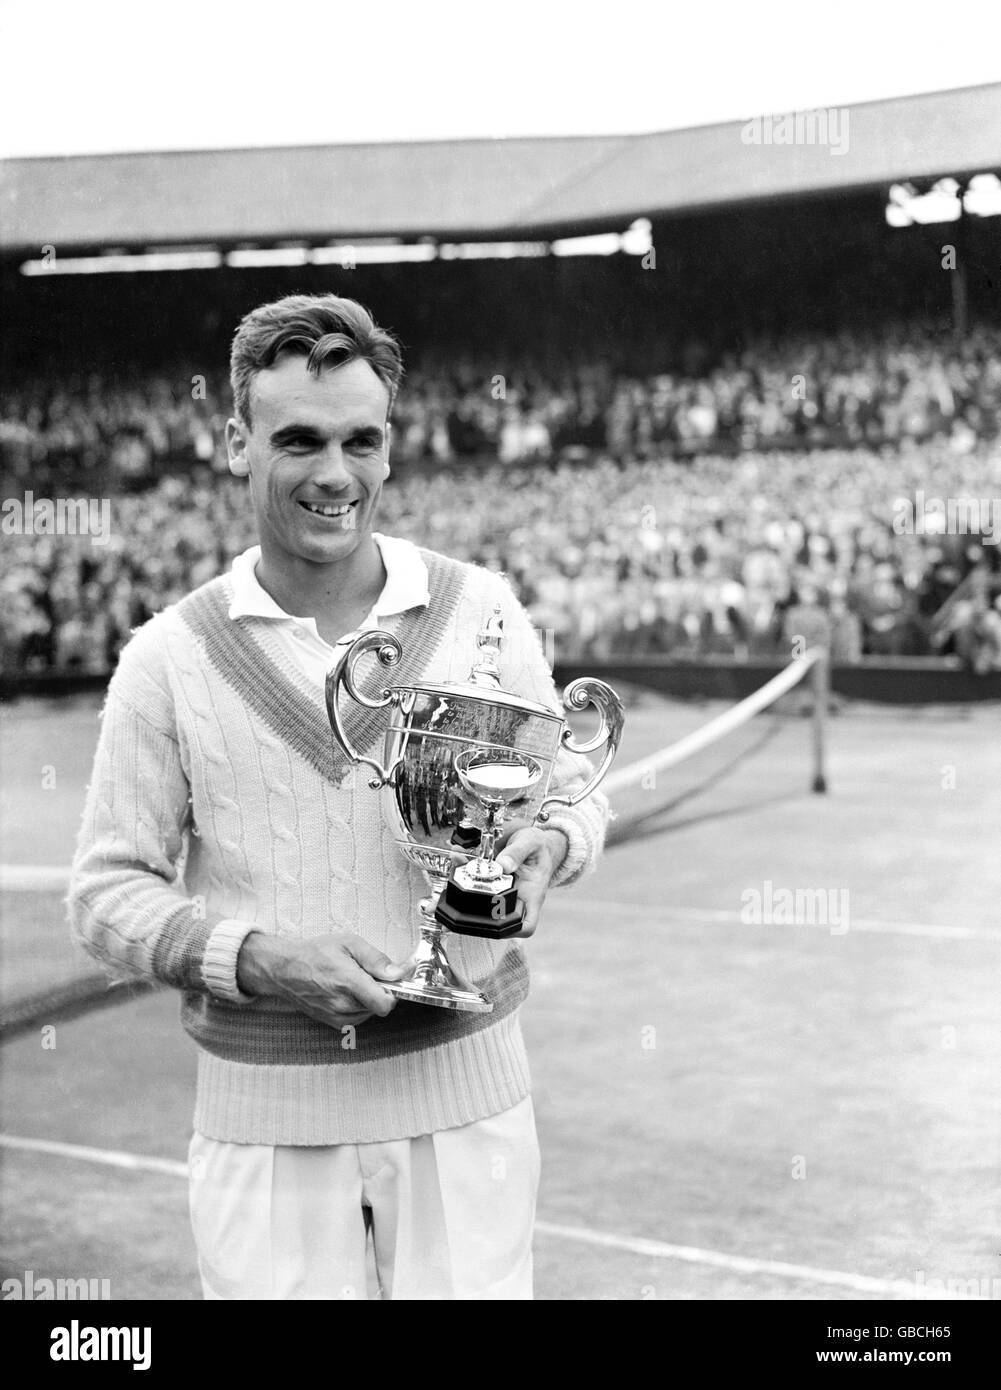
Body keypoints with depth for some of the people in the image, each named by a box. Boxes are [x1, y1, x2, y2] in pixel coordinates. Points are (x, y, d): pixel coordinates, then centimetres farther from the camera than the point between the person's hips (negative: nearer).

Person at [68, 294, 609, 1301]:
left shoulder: (481, 610, 0)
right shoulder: (171, 656, -3)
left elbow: (571, 791, 10)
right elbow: (108, 892, 0)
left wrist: (544, 847, -13)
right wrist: (260, 957, -16)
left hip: (463, 1090, 1)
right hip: (263, 1112, 0)